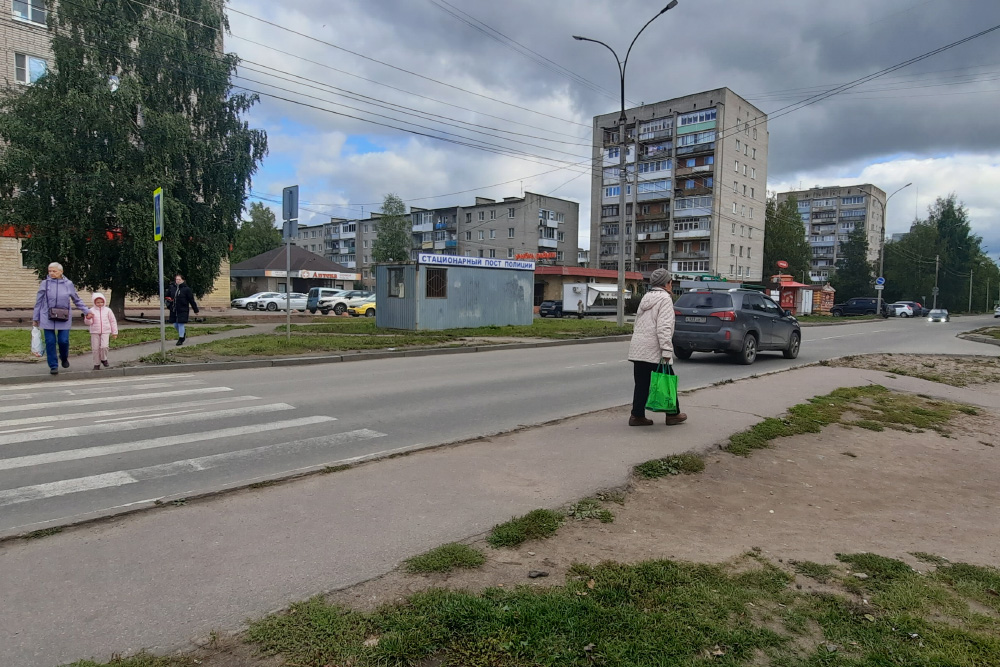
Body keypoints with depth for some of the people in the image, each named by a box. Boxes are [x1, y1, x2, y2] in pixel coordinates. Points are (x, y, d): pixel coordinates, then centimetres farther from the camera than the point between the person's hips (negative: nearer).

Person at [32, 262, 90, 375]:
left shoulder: (68, 284, 5)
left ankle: (64, 357, 28)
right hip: (47, 318, 0)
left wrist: (87, 311, 9)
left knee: (63, 341, -3)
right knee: (50, 342, 0)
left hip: (64, 319, 0)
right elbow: (38, 302, 8)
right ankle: (53, 366, 8)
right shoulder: (45, 284, 3)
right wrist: (35, 318, 9)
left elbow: (77, 300, 15)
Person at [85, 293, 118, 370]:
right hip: (95, 332, 1)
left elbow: (113, 321, 10)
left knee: (104, 346, -16)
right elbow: (89, 322, -1)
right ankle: (97, 364, 15)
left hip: (105, 332, 0)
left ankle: (104, 359, 10)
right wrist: (88, 318, -24)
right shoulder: (91, 311, 2)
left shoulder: (108, 310, 5)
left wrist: (114, 332, 8)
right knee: (95, 348, 3)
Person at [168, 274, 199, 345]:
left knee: (181, 324, -5)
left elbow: (192, 300, -5)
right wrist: (169, 300, -3)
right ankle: (183, 333, 36)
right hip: (174, 310, 6)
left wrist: (195, 309, -4)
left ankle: (181, 339, 5)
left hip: (183, 310, -6)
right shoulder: (172, 288, 8)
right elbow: (168, 297, 22)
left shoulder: (186, 289, -7)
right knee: (175, 324, 11)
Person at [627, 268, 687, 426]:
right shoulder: (665, 299, -9)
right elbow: (664, 327, -18)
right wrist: (666, 351, -21)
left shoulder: (646, 297, 17)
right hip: (654, 349, -7)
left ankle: (637, 415, 10)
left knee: (641, 383, 10)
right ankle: (672, 415, 17)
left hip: (637, 349, 8)